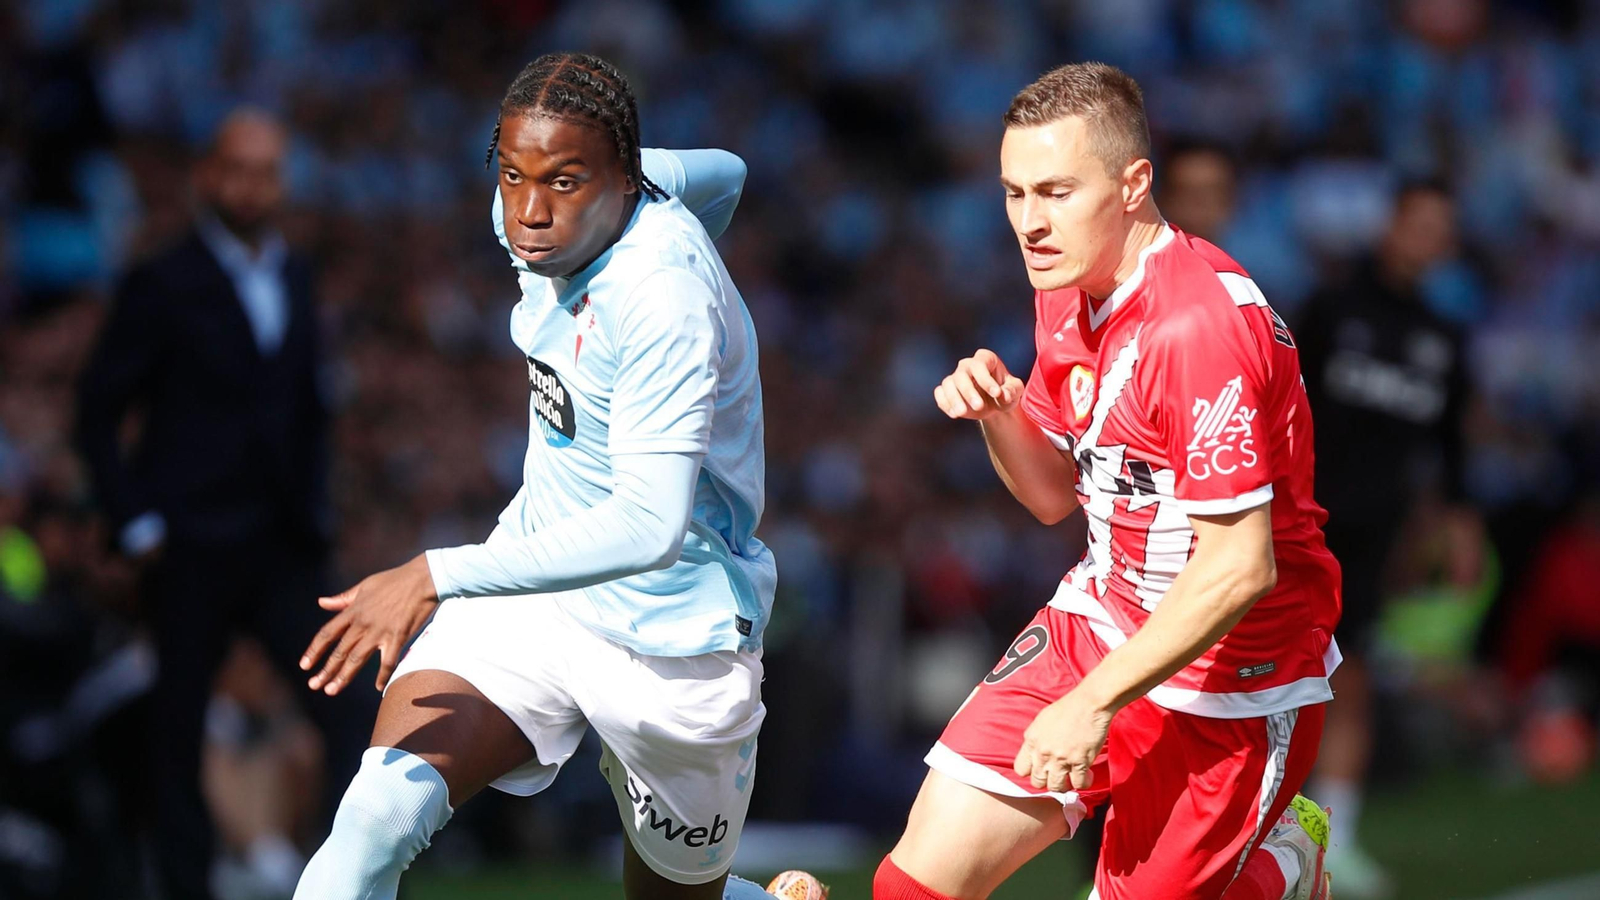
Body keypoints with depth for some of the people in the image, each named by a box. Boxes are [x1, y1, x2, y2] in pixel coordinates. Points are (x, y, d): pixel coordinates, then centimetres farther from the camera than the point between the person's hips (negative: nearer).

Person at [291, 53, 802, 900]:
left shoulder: (663, 299, -29)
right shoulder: (542, 220, -5)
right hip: (530, 587, 6)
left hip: (671, 640, -6)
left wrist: (438, 576, -42)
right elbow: (719, 171, 16)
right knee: (375, 820, -20)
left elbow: (650, 528, -38)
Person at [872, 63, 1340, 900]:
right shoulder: (1066, 290, 2)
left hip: (1229, 670, -8)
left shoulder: (1204, 322, -27)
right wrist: (998, 413, -8)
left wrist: (1096, 702, -23)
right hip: (1097, 616, 8)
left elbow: (1239, 568, -28)